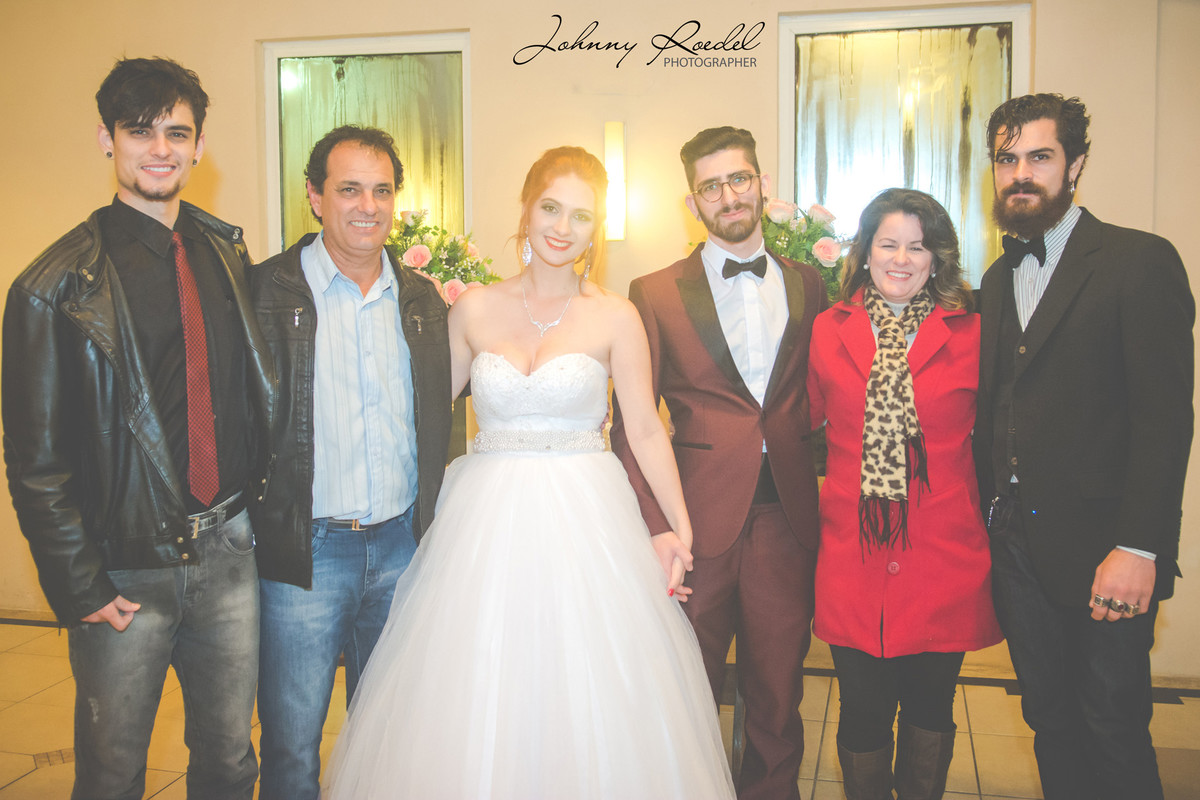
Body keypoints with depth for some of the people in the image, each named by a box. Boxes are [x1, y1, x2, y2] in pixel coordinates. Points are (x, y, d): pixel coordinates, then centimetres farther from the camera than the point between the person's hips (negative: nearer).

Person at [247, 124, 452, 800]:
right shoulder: (265, 291, -7)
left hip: (401, 547, 4)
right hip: (302, 551, -4)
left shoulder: (423, 300, 7)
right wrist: (255, 528, -12)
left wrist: (432, 529, 7)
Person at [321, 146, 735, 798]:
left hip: (585, 522, -1)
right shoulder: (475, 309, 4)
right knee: (476, 712, 7)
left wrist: (680, 525, -6)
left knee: (587, 707, 5)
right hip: (487, 524, 2)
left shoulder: (615, 317, 0)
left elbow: (645, 430, 1)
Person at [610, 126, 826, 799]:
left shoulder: (809, 285, 10)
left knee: (779, 699, 13)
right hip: (700, 519, -2)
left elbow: (823, 396, 14)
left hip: (787, 518, 2)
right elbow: (631, 423, -1)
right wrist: (656, 529, -10)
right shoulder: (655, 294, 1)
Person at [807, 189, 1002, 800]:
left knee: (930, 708, 13)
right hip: (854, 554, 1)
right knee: (863, 710, 7)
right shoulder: (828, 331, 5)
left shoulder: (971, 334, 2)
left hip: (943, 556, 0)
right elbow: (809, 427, 15)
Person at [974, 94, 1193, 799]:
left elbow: (1166, 417, -13)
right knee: (1051, 721, 15)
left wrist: (1138, 548, -19)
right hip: (1017, 547, 6)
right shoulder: (998, 280, 15)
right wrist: (983, 516, 5)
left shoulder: (1141, 261, -6)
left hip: (1102, 550, -5)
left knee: (1114, 729, 4)